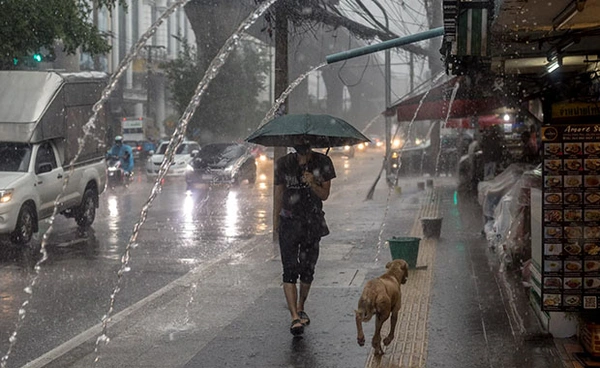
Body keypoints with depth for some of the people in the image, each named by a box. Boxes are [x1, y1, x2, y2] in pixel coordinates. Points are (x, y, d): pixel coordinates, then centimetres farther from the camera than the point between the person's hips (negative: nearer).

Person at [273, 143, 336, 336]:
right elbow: (279, 193, 7)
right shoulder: (283, 164, -5)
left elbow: (324, 195, -2)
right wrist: (276, 220, 13)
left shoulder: (323, 163, -3)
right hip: (289, 222, -1)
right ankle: (295, 317, -16)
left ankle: (301, 309, 31)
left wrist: (312, 184, -23)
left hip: (313, 223, 2)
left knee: (308, 269, 10)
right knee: (290, 271, -12)